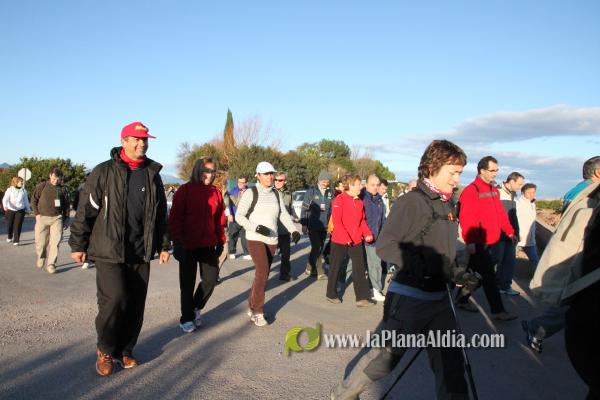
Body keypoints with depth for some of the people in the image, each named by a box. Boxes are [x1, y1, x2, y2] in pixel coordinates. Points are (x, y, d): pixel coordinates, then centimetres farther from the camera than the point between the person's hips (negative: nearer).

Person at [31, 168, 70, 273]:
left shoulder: (62, 189, 7)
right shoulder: (42, 186, 3)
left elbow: (66, 205, 12)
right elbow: (33, 200, 5)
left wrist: (66, 219, 9)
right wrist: (37, 214, -3)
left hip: (57, 218, 1)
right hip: (42, 218, -1)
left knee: (55, 242, -5)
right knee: (41, 242, 4)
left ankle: (51, 264, 3)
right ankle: (41, 257, 33)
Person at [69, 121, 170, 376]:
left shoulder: (152, 174, 9)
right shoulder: (104, 172, -4)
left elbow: (161, 214, 15)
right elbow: (86, 210, -3)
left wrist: (164, 245, 14)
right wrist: (78, 245, -3)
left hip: (141, 253, 4)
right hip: (109, 251, -4)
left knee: (135, 304, 7)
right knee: (114, 299, -11)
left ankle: (124, 350, 26)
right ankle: (105, 350, 14)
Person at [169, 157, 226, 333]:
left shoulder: (216, 193, 5)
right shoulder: (185, 190, -7)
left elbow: (220, 220, 9)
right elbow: (174, 218, -9)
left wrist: (220, 241, 9)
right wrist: (177, 241, -14)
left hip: (208, 245, 4)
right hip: (187, 245, -4)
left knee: (211, 279, 3)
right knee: (187, 283, 7)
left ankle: (196, 308, 30)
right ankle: (186, 319, 25)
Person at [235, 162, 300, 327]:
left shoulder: (276, 193, 9)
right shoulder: (251, 193, -8)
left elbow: (284, 214, 7)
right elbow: (239, 216, -8)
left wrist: (293, 230, -10)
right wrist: (255, 228, -22)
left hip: (272, 240, 6)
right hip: (255, 239, -5)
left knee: (262, 274, 11)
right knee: (263, 273, -16)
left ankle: (251, 306, 28)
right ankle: (257, 312, -3)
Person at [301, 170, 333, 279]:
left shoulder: (330, 192, 5)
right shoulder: (311, 191, -6)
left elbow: (332, 209, 10)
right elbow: (304, 208, -5)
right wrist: (304, 224, -7)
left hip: (324, 226, 5)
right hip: (313, 225, -5)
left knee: (319, 248, 11)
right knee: (316, 247, -6)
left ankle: (310, 269, 27)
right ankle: (320, 272, 2)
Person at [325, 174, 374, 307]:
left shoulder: (359, 202, 9)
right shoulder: (339, 200, -11)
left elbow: (362, 220, 13)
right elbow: (337, 220, -17)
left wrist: (367, 233, -3)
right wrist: (345, 237, -23)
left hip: (356, 241, 6)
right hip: (340, 240, -6)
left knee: (360, 268, 2)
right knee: (336, 267, 9)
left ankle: (362, 298, 6)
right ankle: (331, 294, 25)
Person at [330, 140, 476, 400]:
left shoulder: (448, 205, 10)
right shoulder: (411, 202, -15)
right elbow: (385, 245, -21)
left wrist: (456, 275, 4)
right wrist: (424, 267, -25)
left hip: (439, 299, 7)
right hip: (408, 298, -7)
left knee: (450, 364, 8)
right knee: (386, 357, 9)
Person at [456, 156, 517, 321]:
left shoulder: (494, 190, 13)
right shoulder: (471, 190, -15)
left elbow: (500, 213, 18)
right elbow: (466, 218, -20)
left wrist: (510, 232, 12)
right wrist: (470, 241, -23)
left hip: (489, 241, 9)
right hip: (478, 242, -9)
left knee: (474, 271, 17)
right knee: (488, 275, -4)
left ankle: (462, 300, 30)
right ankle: (498, 310, 3)